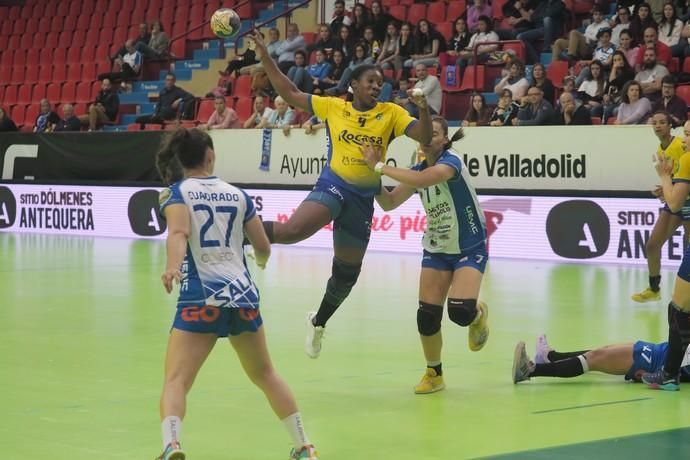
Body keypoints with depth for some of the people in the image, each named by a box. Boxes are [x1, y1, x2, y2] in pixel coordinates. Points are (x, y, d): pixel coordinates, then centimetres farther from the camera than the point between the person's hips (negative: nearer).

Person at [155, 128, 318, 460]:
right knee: (265, 375, 22)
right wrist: (261, 260, 40)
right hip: (244, 295, 4)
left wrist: (172, 267, -34)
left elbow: (179, 233, -17)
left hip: (201, 298, -4)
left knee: (176, 380, -8)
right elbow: (263, 247, 17)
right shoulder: (237, 194, 13)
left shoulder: (176, 193, 4)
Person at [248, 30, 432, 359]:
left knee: (347, 273, 12)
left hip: (364, 197, 3)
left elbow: (424, 137, -7)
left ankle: (318, 322, 36)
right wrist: (264, 56, 2)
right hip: (333, 185, -2)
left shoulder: (391, 113, 3)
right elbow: (289, 94, 6)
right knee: (292, 230, -35)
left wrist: (423, 109, -26)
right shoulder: (333, 107, 2)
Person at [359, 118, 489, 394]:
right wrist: (373, 175, -10)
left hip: (470, 249, -6)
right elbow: (389, 203, 4)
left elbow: (421, 180, -39)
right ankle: (434, 373, 17)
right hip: (436, 250, 6)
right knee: (426, 316, -5)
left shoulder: (451, 162, -20)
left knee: (460, 312, -23)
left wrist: (379, 166, -34)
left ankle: (478, 315, 15)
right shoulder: (418, 170, 1)